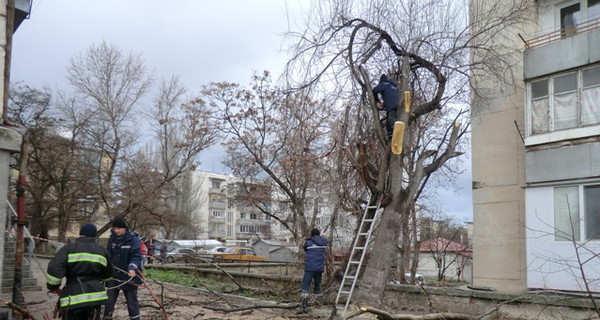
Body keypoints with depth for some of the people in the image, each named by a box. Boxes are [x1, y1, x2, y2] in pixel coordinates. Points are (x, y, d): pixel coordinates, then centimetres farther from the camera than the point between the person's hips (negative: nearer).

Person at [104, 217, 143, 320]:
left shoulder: (133, 239, -11)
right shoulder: (112, 239, 4)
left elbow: (136, 256, -18)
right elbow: (108, 255, 13)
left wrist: (132, 268, -33)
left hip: (129, 276, -4)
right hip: (114, 275, 4)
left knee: (132, 301, 6)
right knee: (109, 301, 5)